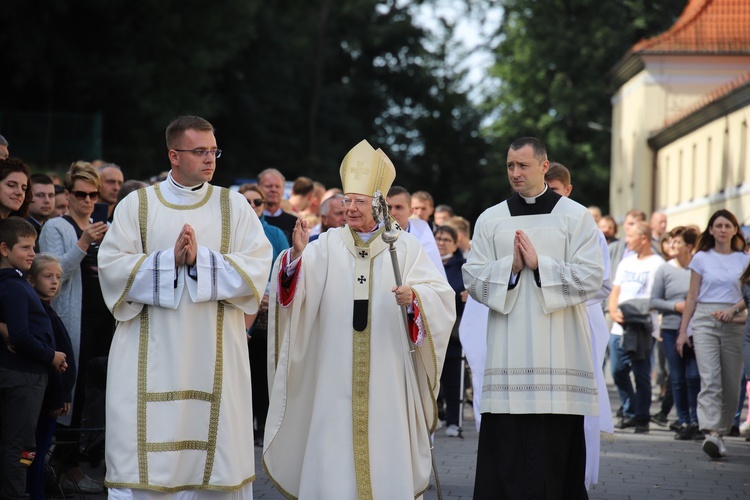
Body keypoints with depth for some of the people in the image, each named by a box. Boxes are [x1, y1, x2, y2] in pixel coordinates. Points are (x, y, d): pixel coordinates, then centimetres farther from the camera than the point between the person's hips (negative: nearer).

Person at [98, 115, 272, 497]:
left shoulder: (234, 206, 9)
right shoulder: (137, 205, 7)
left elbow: (257, 267, -3)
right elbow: (112, 266, -4)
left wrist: (201, 259, -15)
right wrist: (169, 260, -15)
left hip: (215, 357, 1)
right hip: (152, 355, -1)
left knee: (213, 443, 0)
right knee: (142, 456, -3)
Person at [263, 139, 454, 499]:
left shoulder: (404, 247, 3)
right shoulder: (328, 244, 5)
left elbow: (441, 294, -5)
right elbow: (298, 286, -10)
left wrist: (415, 297, -25)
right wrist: (297, 254, -30)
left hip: (387, 373, -1)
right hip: (337, 374, 1)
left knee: (385, 447, 2)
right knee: (336, 449, 1)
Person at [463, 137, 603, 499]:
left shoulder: (575, 217, 3)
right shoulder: (490, 220, 10)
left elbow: (591, 278, -5)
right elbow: (473, 279, 6)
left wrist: (540, 264, -12)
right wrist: (510, 267, -10)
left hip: (558, 355, -2)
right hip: (508, 356, 2)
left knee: (557, 451, -2)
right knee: (505, 450, -2)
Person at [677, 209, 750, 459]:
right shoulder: (701, 258, 10)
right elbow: (692, 297, 10)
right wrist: (683, 330, 6)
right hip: (705, 320, -1)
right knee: (710, 379, -16)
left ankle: (721, 431, 11)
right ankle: (711, 433, -27)